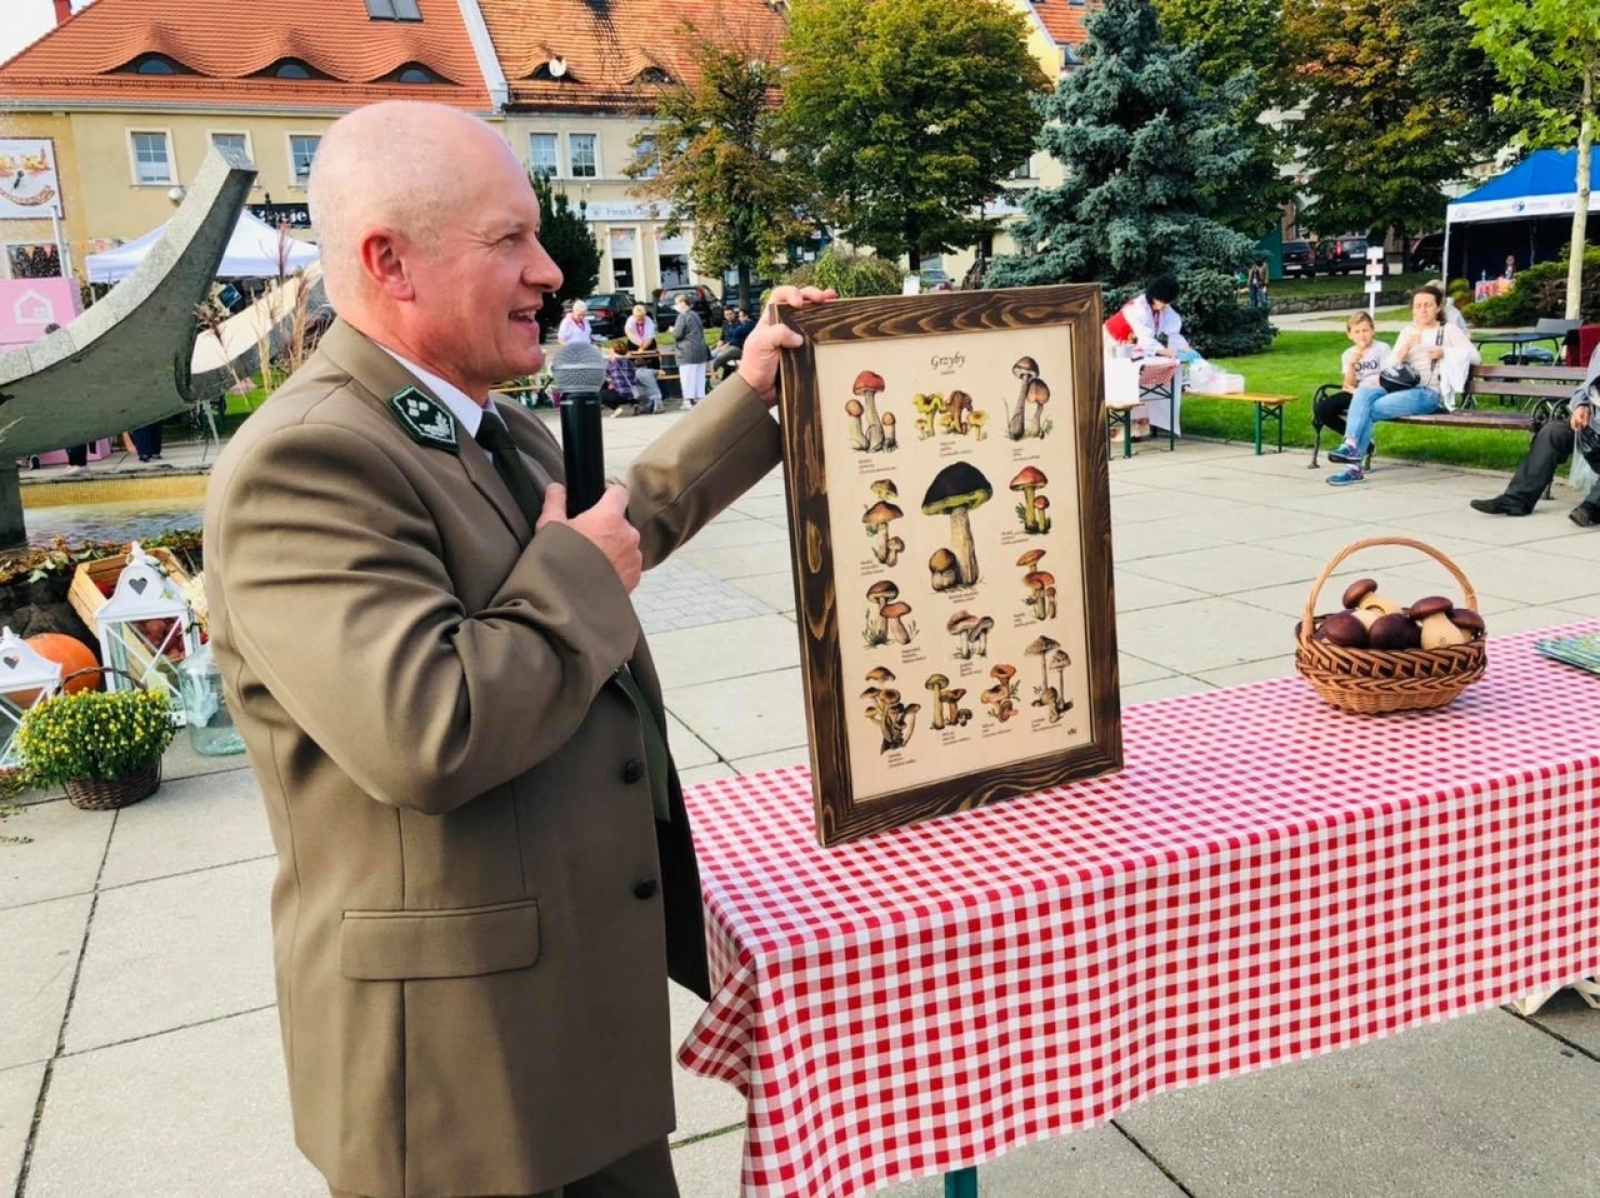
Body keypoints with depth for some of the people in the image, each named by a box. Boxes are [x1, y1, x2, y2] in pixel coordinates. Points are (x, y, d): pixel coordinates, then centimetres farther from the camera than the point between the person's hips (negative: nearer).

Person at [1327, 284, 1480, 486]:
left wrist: (1444, 352, -6)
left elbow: (1474, 355, 6)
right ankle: (1351, 446, -41)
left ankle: (1353, 465, -28)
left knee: (1371, 410, -28)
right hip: (1402, 386, 4)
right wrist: (1406, 347, -2)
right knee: (1363, 391, -30)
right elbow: (1389, 365, 15)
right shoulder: (1407, 331, 25)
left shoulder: (1449, 330, 15)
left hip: (1429, 393, -4)